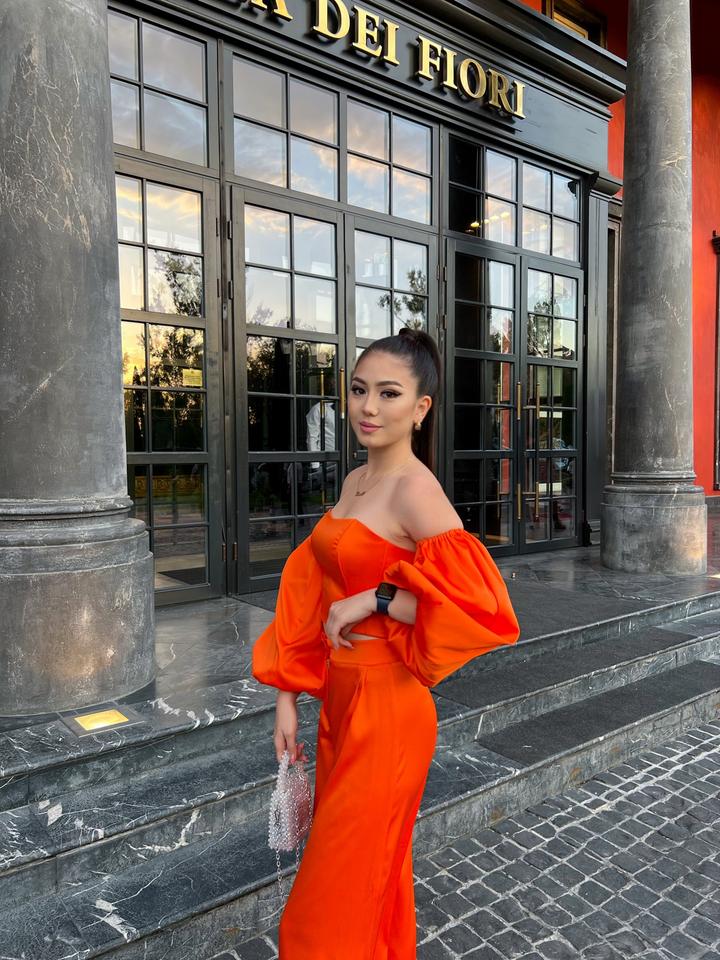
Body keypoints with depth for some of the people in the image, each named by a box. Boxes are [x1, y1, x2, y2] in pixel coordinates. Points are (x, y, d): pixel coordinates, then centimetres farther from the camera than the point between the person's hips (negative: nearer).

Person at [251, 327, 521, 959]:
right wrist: (288, 697, 8)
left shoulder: (415, 489, -18)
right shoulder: (354, 483, 6)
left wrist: (371, 601, -24)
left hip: (386, 708, -7)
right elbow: (314, 598, 9)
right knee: (374, 870, 25)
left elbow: (479, 598, -30)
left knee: (342, 889, 10)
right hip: (339, 698, 8)